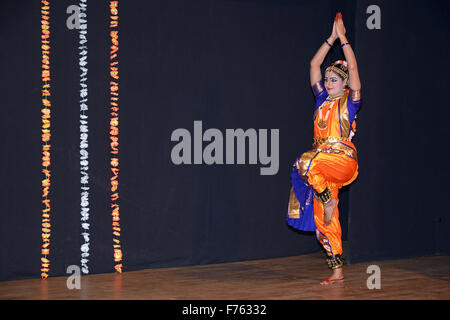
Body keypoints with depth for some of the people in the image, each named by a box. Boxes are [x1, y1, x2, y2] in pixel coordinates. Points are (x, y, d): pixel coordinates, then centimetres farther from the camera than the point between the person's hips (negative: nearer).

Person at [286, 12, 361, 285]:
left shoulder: (350, 101, 2)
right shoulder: (322, 99, 15)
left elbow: (353, 68, -5)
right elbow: (314, 65, 12)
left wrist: (343, 37, -1)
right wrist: (332, 37, 10)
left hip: (343, 160, -6)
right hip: (322, 164, 6)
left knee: (306, 163, -34)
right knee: (324, 222, 2)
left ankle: (330, 201, -13)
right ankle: (337, 272, 8)